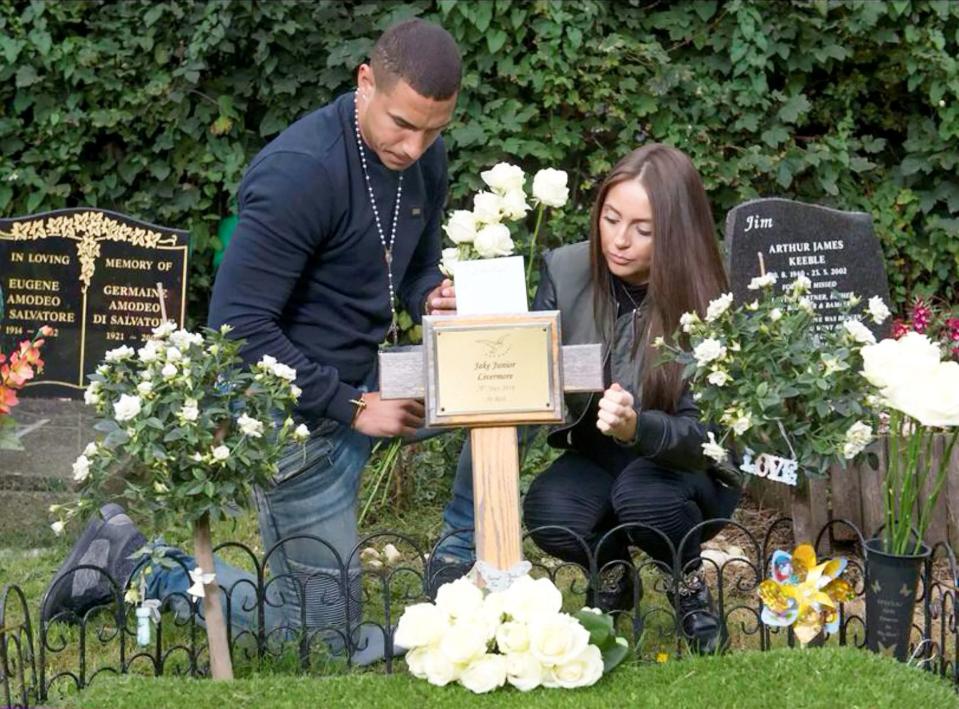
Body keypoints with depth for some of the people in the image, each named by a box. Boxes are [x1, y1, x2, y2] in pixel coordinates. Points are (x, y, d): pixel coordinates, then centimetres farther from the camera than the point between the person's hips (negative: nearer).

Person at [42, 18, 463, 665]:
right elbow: (239, 327, -26)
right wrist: (351, 408, -23)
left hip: (359, 383, 8)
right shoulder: (300, 172, -27)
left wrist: (431, 296, -9)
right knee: (323, 629, -1)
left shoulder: (425, 158, -2)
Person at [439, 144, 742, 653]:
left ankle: (690, 585, -2)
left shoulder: (702, 304, -21)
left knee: (641, 493, -36)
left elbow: (703, 436, -23)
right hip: (596, 458, 3)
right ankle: (612, 570, 7)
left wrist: (638, 427, -45)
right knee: (548, 515, -29)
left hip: (689, 472, -3)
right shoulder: (567, 272, -12)